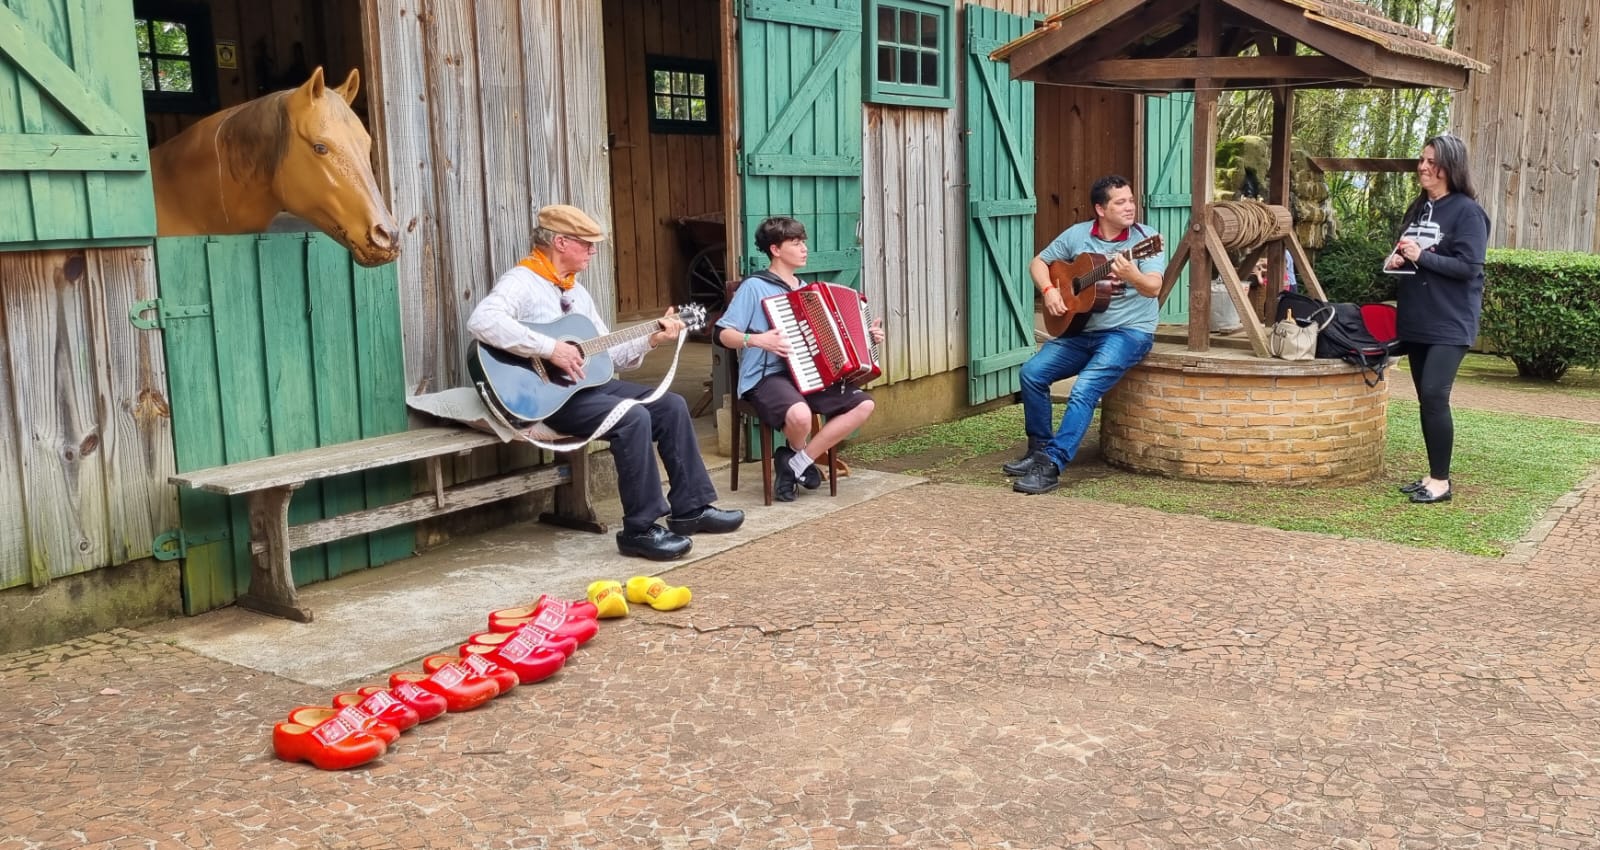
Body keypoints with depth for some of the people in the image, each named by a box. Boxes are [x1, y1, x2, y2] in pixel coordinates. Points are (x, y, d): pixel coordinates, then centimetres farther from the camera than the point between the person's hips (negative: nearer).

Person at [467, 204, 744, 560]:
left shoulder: (576, 291, 18)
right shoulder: (522, 282, -11)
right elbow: (482, 321, -33)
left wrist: (651, 338, 3)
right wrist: (550, 348, -32)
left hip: (588, 383, 10)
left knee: (671, 405, 0)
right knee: (633, 418, -28)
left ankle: (690, 508, 6)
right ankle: (640, 529, -19)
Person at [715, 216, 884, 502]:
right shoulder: (754, 287, -4)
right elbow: (723, 333, -8)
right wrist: (758, 340, -25)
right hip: (766, 377, -7)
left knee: (863, 404, -11)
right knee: (800, 414, -38)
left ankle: (795, 463, -9)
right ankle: (801, 455, 1)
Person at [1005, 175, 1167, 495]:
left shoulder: (1145, 238, -8)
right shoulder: (1078, 234, 4)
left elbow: (1154, 288, -21)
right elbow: (1039, 263, 14)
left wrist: (1132, 276, -43)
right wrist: (1049, 290, -6)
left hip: (1129, 331, -5)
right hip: (1082, 328, 5)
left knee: (1084, 390, -25)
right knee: (1032, 372, -10)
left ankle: (1051, 466, -24)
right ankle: (1039, 449, 6)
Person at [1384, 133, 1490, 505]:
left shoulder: (1467, 211, -8)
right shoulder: (1419, 208, 14)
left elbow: (1468, 267, -16)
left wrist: (1421, 256, -19)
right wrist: (1395, 261, 5)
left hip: (1450, 323, -8)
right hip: (1416, 319, 8)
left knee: (1434, 395, -15)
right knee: (1426, 399, 9)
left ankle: (1441, 481, -7)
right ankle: (1433, 475, 17)